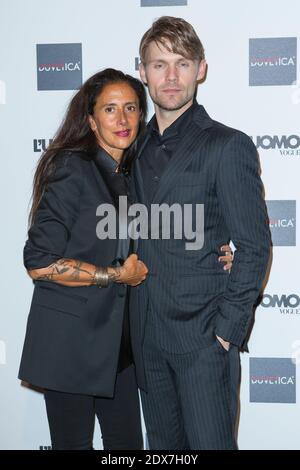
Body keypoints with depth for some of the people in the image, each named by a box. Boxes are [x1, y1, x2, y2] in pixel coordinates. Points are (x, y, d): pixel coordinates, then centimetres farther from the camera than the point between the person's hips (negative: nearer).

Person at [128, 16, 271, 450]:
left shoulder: (228, 146, -8)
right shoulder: (139, 147, 11)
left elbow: (253, 247, -9)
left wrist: (227, 329, -13)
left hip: (204, 335, -5)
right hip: (147, 333, 6)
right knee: (163, 445, 16)